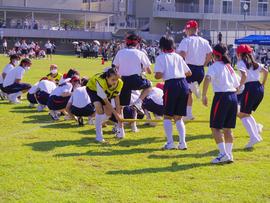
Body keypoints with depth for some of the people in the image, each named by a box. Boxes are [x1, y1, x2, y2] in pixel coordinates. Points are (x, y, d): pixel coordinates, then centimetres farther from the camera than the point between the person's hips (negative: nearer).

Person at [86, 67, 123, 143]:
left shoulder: (119, 83, -31)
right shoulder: (101, 82, -44)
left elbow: (116, 97, -16)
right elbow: (106, 101, -35)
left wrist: (118, 112, -21)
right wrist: (116, 113, -33)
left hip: (106, 91, 5)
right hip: (92, 88, -5)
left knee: (109, 113, 0)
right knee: (99, 109, -27)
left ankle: (98, 124, 34)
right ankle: (99, 136, -18)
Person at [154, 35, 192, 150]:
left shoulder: (161, 57, 3)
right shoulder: (178, 56, 19)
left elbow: (158, 75, -9)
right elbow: (189, 73, 21)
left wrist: (156, 76, 14)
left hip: (171, 85, -5)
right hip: (184, 84, 5)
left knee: (167, 116, 8)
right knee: (179, 117, 13)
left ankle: (170, 143, 0)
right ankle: (182, 143, 3)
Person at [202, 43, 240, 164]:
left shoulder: (214, 66, -4)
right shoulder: (229, 67, 18)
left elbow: (207, 79, -23)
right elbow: (237, 86, 18)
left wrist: (204, 96, -21)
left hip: (221, 96, -7)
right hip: (233, 96, 7)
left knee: (215, 127, -1)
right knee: (228, 128, 12)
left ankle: (223, 154, -11)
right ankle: (229, 155, 12)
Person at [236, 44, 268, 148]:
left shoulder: (240, 63, -2)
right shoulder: (254, 63, 18)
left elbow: (244, 75, -18)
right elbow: (266, 71, 12)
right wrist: (262, 84, 19)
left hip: (250, 88, -7)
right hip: (260, 89, 7)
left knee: (243, 115, 1)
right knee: (247, 113, 23)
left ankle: (253, 137, -13)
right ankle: (257, 131, 10)